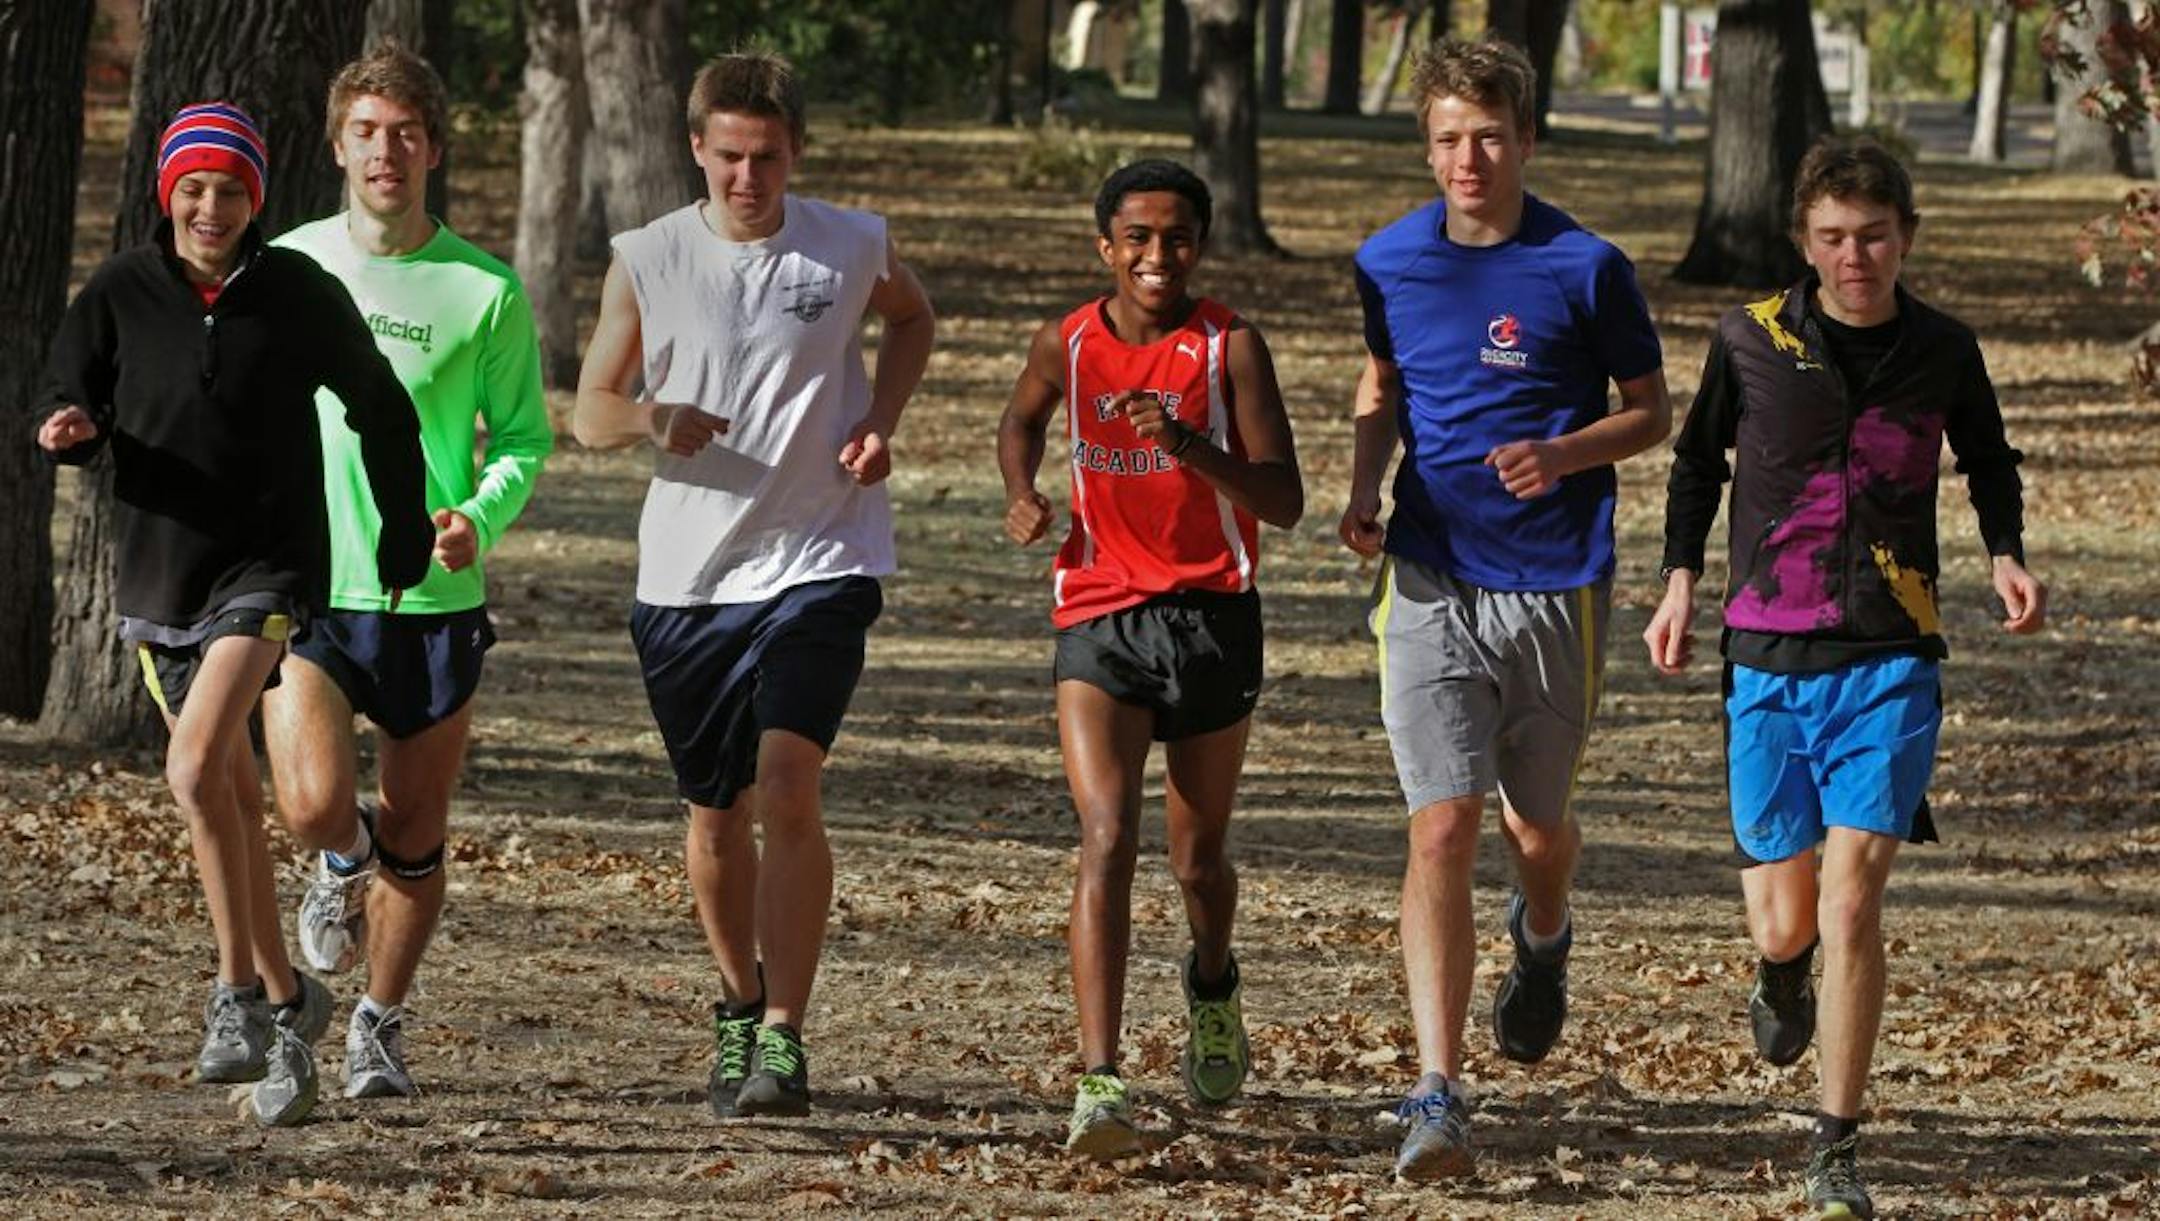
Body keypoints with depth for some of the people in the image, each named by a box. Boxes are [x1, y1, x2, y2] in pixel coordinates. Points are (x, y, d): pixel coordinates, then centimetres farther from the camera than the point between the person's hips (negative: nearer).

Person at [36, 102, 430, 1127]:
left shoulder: (299, 295, -5)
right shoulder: (121, 294, -1)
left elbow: (379, 413, 7)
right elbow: (74, 403, 7)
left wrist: (403, 541, 11)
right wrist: (70, 428, -17)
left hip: (268, 564, -4)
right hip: (157, 568, 4)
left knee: (197, 769, -22)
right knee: (232, 798, 12)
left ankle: (238, 990, -13)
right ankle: (284, 1000, 25)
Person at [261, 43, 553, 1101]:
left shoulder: (485, 291, -3)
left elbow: (524, 437, 4)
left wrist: (480, 517, -15)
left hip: (434, 602, 0)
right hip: (304, 588, 0)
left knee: (414, 838, 8)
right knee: (313, 805, -18)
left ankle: (380, 1025, 30)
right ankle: (343, 864, 19)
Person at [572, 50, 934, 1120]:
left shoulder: (855, 248, -2)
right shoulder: (646, 260, -2)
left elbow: (911, 319, 21)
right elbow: (590, 410, 4)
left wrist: (880, 421, 3)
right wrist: (650, 419, -20)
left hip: (819, 560, -2)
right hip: (687, 575, 2)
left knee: (788, 787, -18)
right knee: (715, 811, 12)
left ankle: (783, 1042, -17)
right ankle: (740, 1005, 35)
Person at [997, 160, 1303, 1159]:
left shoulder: (1230, 347, -8)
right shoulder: (1068, 345, 1)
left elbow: (1284, 502, -14)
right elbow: (1022, 421, 25)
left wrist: (1189, 445, -30)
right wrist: (1021, 497, 4)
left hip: (1212, 616, 0)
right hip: (1099, 616, 0)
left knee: (1197, 858, 13)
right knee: (1106, 840, -17)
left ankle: (1212, 986, 49)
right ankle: (1100, 1085, -26)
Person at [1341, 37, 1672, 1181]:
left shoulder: (1585, 268, -7)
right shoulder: (1390, 262, 3)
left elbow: (1652, 411, 2)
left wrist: (1564, 454, -17)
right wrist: (1366, 482, 3)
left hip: (1555, 587, -1)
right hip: (1431, 583, 1)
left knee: (1538, 829, 14)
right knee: (1442, 829, -12)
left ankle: (1543, 938, 52)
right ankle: (1438, 1093, -15)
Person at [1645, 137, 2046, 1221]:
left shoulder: (1943, 353, 0)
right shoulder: (1751, 341, -1)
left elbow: (1989, 463, 19)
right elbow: (1698, 458, 16)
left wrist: (2005, 556, 1)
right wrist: (1680, 580, 7)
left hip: (1890, 663, -1)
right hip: (1768, 660, 1)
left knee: (1851, 902, -13)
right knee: (1783, 919, 5)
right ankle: (1783, 972, 45)